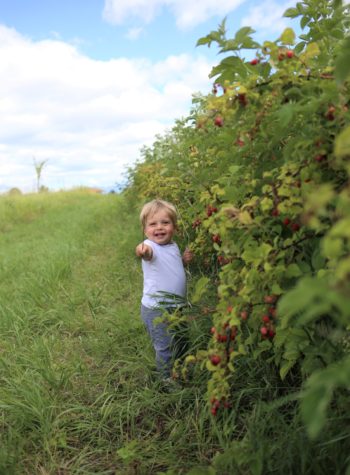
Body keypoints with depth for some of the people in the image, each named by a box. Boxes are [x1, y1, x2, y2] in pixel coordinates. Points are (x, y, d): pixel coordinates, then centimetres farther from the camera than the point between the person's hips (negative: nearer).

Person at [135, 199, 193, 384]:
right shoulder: (151, 246, -22)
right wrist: (142, 250, -71)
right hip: (156, 308, -8)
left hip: (176, 306, 8)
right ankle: (167, 377, 32)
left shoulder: (173, 245, 2)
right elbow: (148, 252, -48)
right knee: (165, 346, 6)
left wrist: (185, 259, -1)